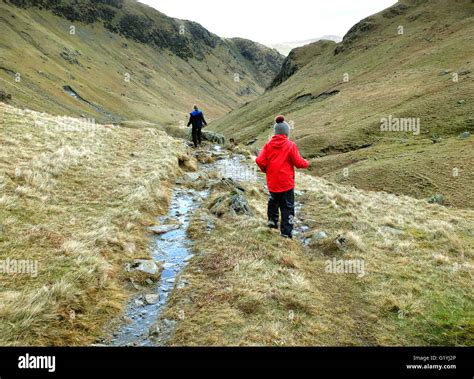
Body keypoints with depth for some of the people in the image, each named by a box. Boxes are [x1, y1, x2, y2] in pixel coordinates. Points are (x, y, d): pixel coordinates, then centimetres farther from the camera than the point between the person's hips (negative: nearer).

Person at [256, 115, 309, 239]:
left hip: (272, 181, 4)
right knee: (287, 207, 5)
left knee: (273, 200, 31)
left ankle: (272, 220, 25)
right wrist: (306, 163, 13)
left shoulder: (268, 145, -1)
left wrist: (266, 170, 12)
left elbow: (259, 161, -7)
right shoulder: (290, 145, -9)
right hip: (286, 182, -3)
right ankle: (286, 232, 5)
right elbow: (298, 162, -8)